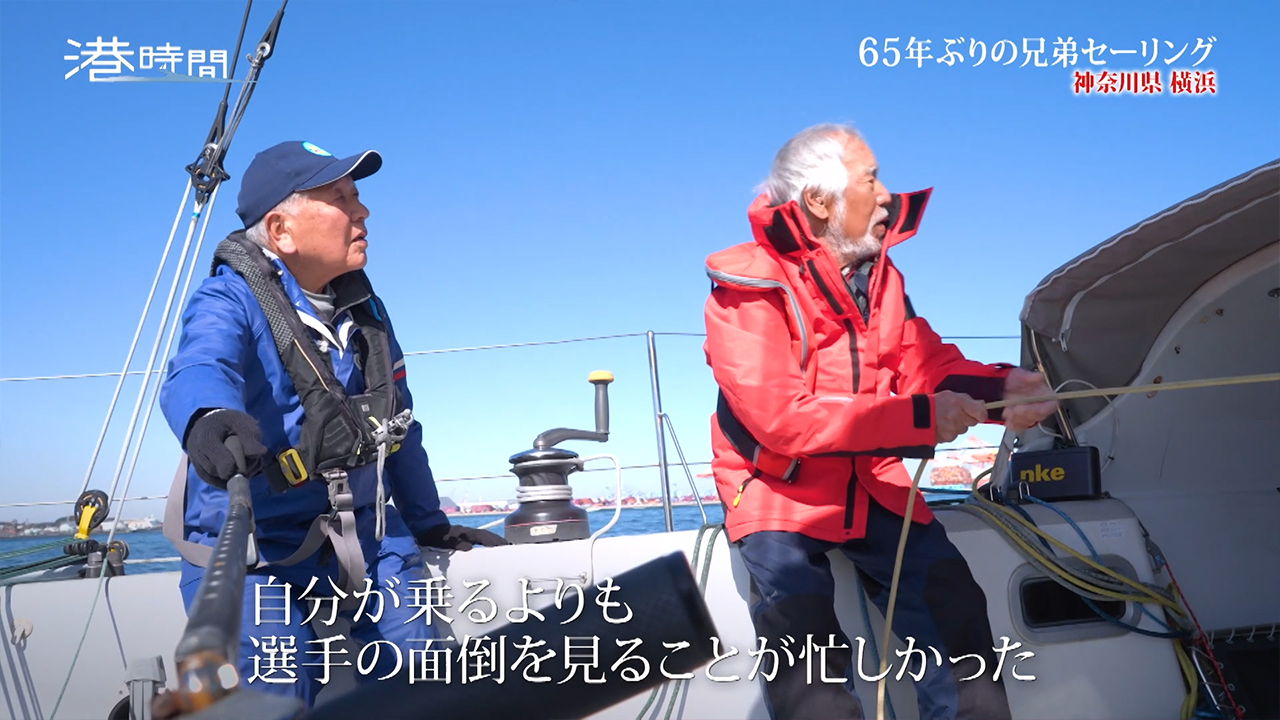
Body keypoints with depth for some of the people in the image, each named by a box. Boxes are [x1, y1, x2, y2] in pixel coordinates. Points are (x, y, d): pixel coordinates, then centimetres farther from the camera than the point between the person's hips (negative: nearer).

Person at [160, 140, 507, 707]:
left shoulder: (363, 307, 8)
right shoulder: (230, 302, -12)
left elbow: (399, 423, 17)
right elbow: (199, 371, -36)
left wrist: (431, 524, 22)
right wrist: (208, 420, -61)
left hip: (365, 539, 6)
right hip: (251, 547, -5)